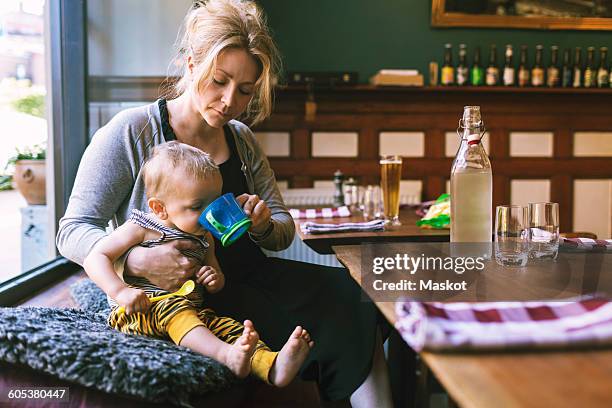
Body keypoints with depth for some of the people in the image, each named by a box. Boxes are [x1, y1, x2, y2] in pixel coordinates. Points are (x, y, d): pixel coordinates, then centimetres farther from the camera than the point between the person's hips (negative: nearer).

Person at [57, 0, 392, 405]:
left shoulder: (242, 140, 11)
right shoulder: (131, 132, -5)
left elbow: (284, 229, 15)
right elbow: (73, 231, -7)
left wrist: (264, 226, -11)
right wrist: (137, 260, -28)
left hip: (250, 277, 6)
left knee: (358, 299, -18)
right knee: (329, 324, -23)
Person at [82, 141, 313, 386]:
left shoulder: (204, 238, 16)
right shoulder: (140, 228, -3)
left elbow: (217, 281, 28)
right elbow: (95, 258, -8)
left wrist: (215, 280, 2)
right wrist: (121, 291, -23)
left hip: (192, 312, 6)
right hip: (140, 312, -5)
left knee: (226, 326, -21)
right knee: (174, 308, -37)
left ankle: (272, 367, -46)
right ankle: (227, 355, -58)